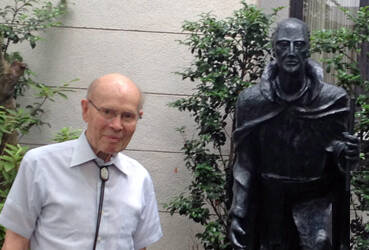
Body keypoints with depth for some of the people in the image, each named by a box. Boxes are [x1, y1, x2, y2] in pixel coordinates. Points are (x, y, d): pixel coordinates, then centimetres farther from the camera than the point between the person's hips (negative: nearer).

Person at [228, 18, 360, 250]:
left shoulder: (332, 99, -8)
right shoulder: (251, 100, -5)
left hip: (315, 197, -1)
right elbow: (245, 165, 0)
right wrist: (238, 215, -3)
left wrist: (346, 153, -20)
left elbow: (337, 147, 4)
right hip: (270, 201, 1)